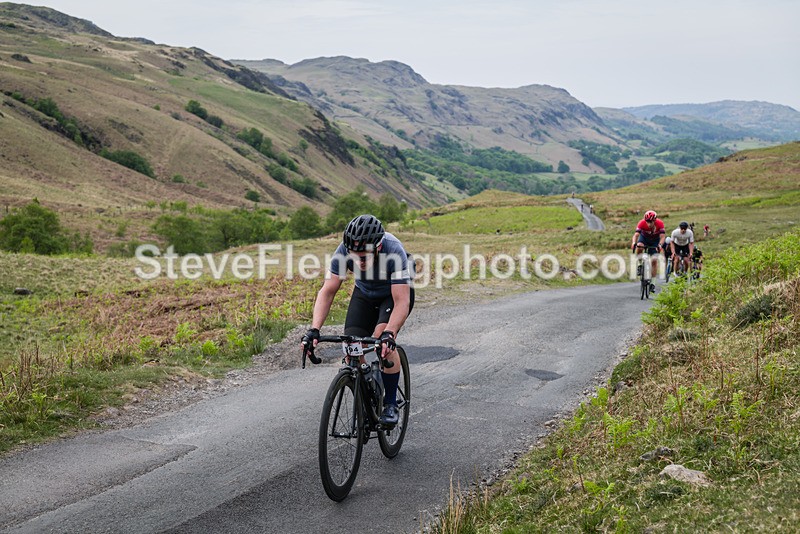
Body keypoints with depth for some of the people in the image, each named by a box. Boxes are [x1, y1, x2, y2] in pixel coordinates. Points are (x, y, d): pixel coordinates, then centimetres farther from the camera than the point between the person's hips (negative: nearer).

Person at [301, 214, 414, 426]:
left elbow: (402, 301, -41)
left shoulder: (394, 252, -39)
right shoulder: (344, 251, -29)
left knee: (383, 338, -28)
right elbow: (327, 291, -26)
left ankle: (390, 404, -14)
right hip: (364, 294, 4)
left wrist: (388, 334, -56)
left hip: (395, 294, -3)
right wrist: (314, 329, -38)